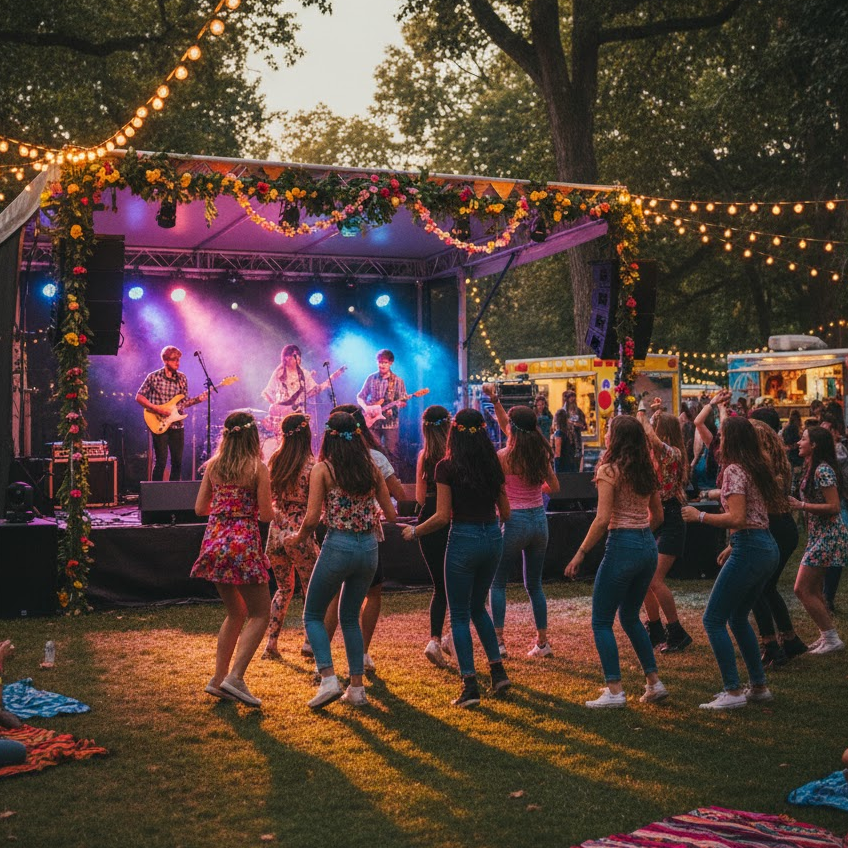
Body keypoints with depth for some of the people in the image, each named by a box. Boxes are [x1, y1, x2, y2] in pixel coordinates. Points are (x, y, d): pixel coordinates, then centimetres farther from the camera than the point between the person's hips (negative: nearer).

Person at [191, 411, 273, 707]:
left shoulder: (212, 465, 5)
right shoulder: (257, 468, -9)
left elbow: (200, 508, 9)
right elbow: (266, 515, -10)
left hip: (214, 541, 6)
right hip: (243, 543, -6)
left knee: (236, 612, 20)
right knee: (260, 613, 5)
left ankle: (219, 678, 17)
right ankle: (235, 677, -9)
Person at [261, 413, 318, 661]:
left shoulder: (274, 460, 2)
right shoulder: (311, 465, -12)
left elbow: (269, 497, 12)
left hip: (275, 533, 5)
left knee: (284, 588, 20)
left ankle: (271, 644, 16)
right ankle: (310, 641, 0)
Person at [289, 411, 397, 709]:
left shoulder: (323, 469, -6)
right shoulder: (371, 468, 5)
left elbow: (312, 518, -12)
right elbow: (391, 514, 9)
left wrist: (299, 538, 8)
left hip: (338, 547, -4)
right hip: (369, 548, 5)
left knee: (313, 615, 11)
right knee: (350, 617, 20)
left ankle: (328, 679, -5)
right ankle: (357, 687, 16)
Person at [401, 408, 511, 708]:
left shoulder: (447, 467, -11)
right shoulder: (493, 465, 4)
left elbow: (442, 516, -13)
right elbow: (505, 512, 9)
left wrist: (414, 531, 3)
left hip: (464, 539, -5)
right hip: (493, 537, 5)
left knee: (460, 615, 5)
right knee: (478, 607, 23)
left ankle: (470, 684, 0)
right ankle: (497, 670, 17)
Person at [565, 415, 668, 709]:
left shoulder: (609, 470, -11)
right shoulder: (646, 471, 10)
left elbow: (602, 519, -18)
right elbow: (658, 515, 17)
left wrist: (580, 554, -13)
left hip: (622, 546, -8)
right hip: (648, 547, 8)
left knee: (601, 621, 3)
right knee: (630, 617, 22)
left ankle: (615, 691, -1)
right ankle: (654, 682, 19)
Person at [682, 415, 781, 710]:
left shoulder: (734, 471, -13)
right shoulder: (757, 468, 15)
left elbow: (736, 518, -22)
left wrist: (699, 516, -11)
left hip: (749, 550, -10)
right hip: (768, 547, 10)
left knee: (713, 619, -3)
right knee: (738, 616, 22)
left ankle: (733, 691, -4)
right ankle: (759, 686, 25)